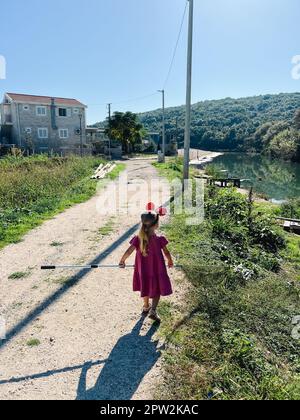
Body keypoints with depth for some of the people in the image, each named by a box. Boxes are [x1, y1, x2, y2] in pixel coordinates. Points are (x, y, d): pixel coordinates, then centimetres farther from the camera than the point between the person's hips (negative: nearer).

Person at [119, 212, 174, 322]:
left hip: (143, 270, 3)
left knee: (146, 288, 25)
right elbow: (166, 253, -7)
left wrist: (122, 261, 2)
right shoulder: (159, 239, -17)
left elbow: (129, 252, -15)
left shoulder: (138, 239, -13)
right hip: (157, 270, -3)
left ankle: (146, 306, 43)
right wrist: (170, 262, 12)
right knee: (157, 290, 15)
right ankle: (153, 310, 1)